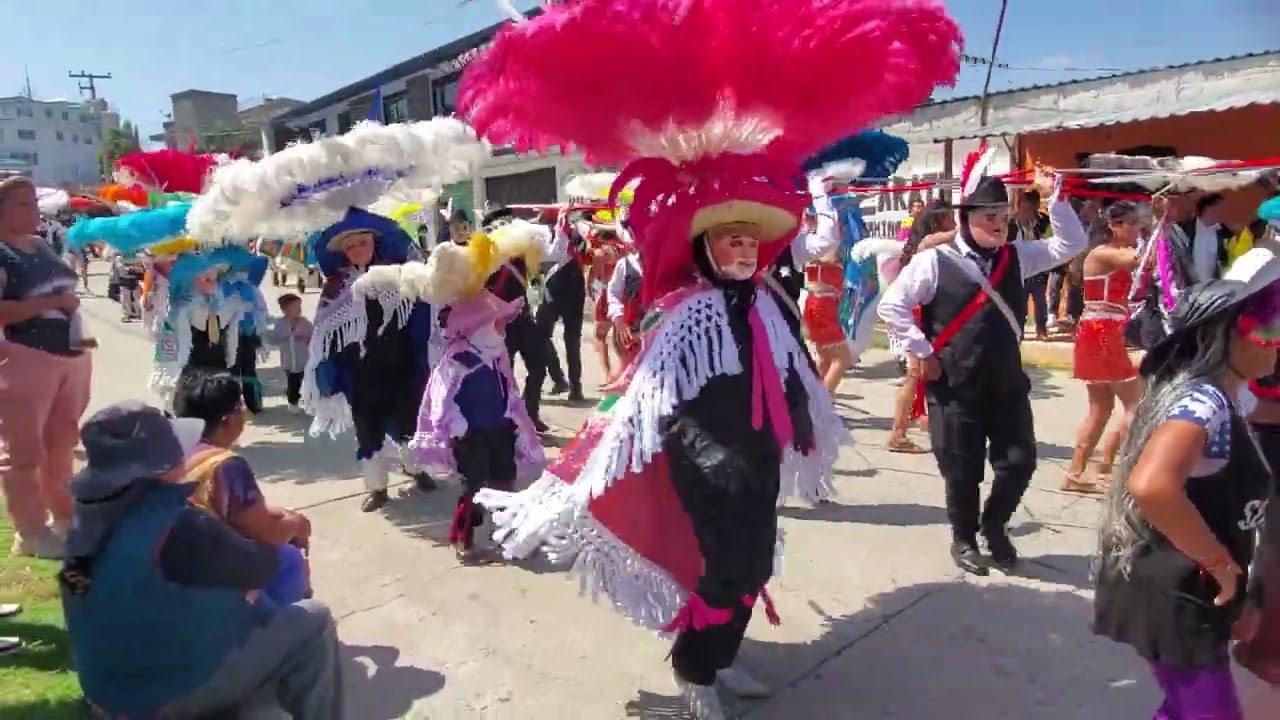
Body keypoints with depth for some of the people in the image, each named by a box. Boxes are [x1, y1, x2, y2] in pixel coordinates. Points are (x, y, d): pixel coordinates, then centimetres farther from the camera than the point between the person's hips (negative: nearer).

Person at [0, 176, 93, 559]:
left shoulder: (42, 246, 13)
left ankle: (63, 516, 32)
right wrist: (51, 302, -21)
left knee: (61, 444, 18)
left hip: (70, 356, 8)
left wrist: (76, 333, 16)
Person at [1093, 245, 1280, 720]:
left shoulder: (1222, 399, 7)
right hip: (1172, 598, -10)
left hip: (1190, 593, 10)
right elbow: (1151, 486, -43)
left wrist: (1239, 592, 16)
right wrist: (1221, 564, -27)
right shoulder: (1204, 401, -24)